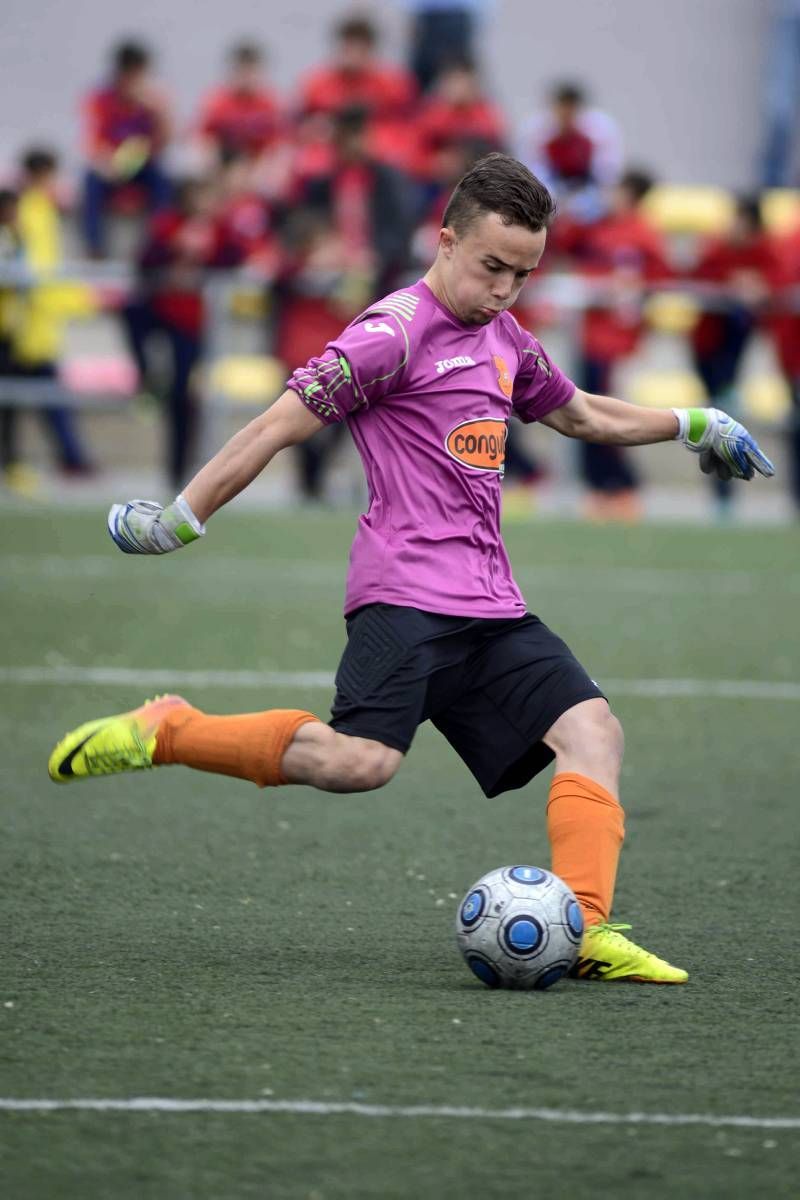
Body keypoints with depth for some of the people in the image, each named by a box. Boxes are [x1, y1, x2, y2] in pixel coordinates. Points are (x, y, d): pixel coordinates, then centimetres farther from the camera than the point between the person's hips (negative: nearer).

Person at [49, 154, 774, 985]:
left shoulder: (504, 339, 19)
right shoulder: (397, 332, -8)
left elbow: (579, 414, 39)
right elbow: (281, 425, -10)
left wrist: (689, 425, 40)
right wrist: (182, 518, -12)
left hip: (490, 605, 8)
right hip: (405, 594, -8)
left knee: (592, 729, -8)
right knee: (362, 761, -25)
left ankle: (585, 930, -13)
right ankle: (166, 733, -9)